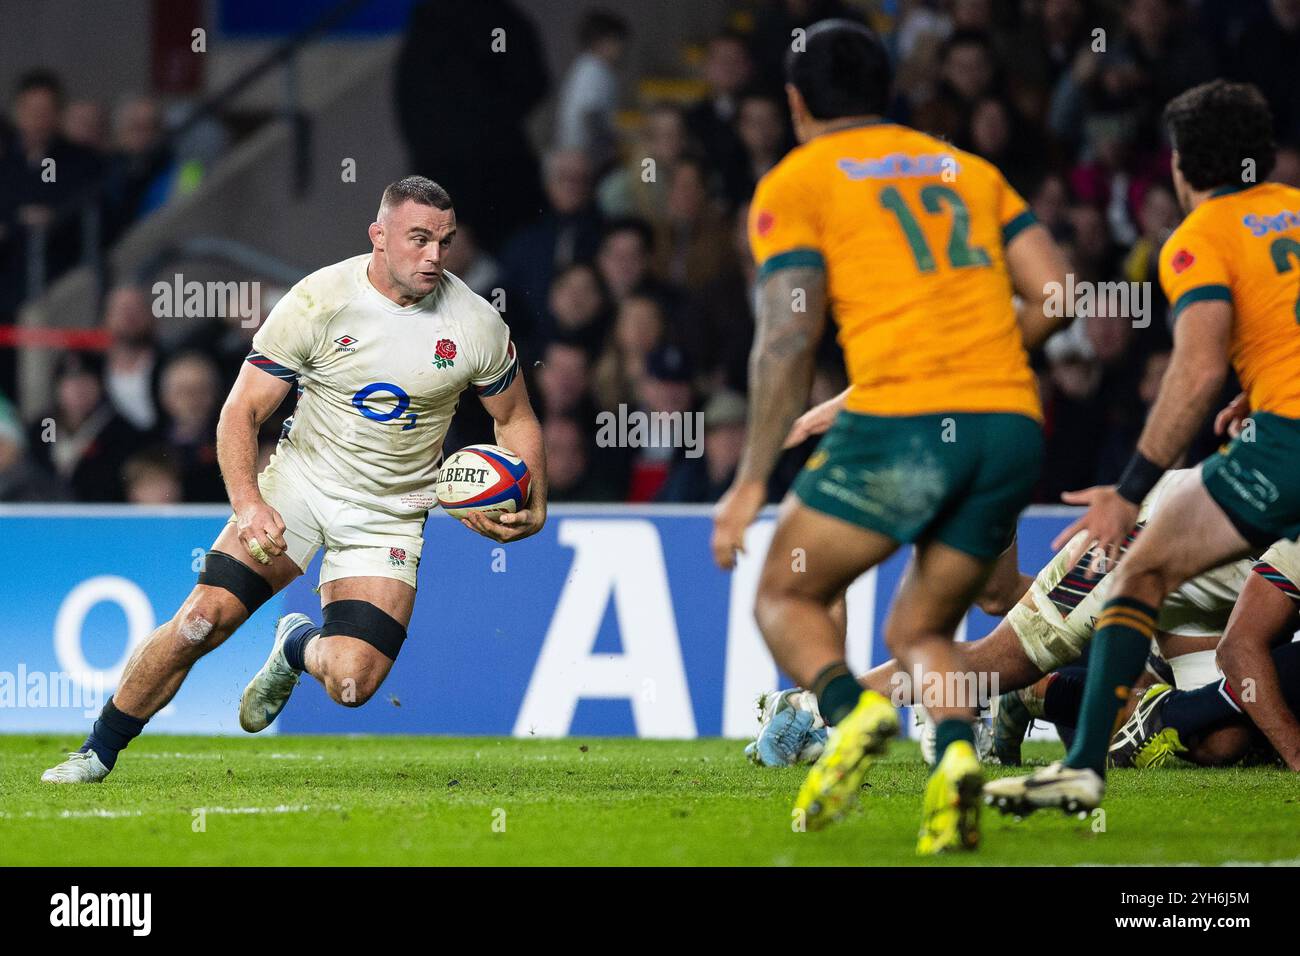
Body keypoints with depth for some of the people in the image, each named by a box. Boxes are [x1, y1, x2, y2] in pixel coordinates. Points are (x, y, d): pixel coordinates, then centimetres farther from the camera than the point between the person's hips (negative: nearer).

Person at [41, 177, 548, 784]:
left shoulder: (478, 325, -8)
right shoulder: (318, 302, -13)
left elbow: (517, 420, 8)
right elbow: (241, 413, -9)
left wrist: (531, 510, -9)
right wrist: (249, 504, -25)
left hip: (389, 516, 1)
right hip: (300, 480, -1)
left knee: (352, 682, -17)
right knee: (203, 619, -16)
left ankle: (298, 647, 21)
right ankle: (98, 752, 4)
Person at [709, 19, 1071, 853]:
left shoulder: (796, 183, 8)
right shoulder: (969, 169, 22)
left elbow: (789, 338, -3)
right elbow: (1055, 294, 13)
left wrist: (752, 481, -2)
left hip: (899, 421, -5)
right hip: (1012, 425, 5)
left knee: (786, 596, 14)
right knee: (919, 632, 18)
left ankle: (851, 708, -17)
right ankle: (957, 753, -13)